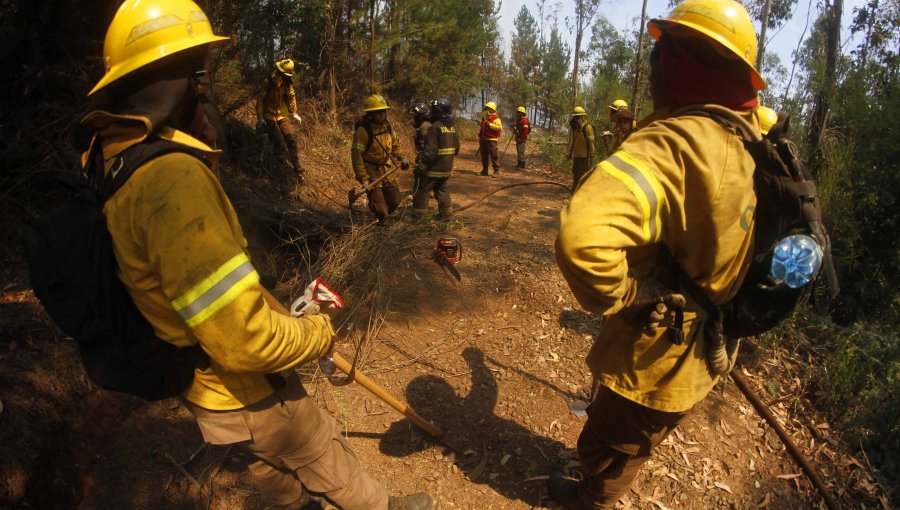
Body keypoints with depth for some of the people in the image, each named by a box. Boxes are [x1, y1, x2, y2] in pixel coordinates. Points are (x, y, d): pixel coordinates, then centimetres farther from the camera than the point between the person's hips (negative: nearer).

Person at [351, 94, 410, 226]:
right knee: (379, 204, 2)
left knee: (394, 200, 13)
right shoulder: (363, 131, -22)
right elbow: (357, 156, -20)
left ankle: (384, 216, 39)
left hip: (386, 171, 6)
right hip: (371, 174, -6)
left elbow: (395, 145, 15)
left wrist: (401, 157, 0)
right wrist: (363, 178, -20)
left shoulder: (387, 126, -1)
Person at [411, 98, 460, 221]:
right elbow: (456, 147, 14)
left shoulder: (435, 127, -19)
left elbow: (430, 151, -22)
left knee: (422, 189, 4)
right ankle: (446, 213, 18)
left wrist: (421, 166, -17)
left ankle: (417, 215, 11)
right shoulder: (452, 128, 6)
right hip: (447, 168, 7)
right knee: (442, 189, 19)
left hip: (433, 168, -7)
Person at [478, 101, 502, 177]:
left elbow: (499, 127, -22)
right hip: (483, 139, 8)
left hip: (492, 140, -8)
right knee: (484, 156, 11)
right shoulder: (484, 117, 17)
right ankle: (484, 170, 20)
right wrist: (480, 137, 25)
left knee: (494, 156, -7)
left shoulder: (495, 118, -10)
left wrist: (490, 124, -25)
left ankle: (496, 171, -3)